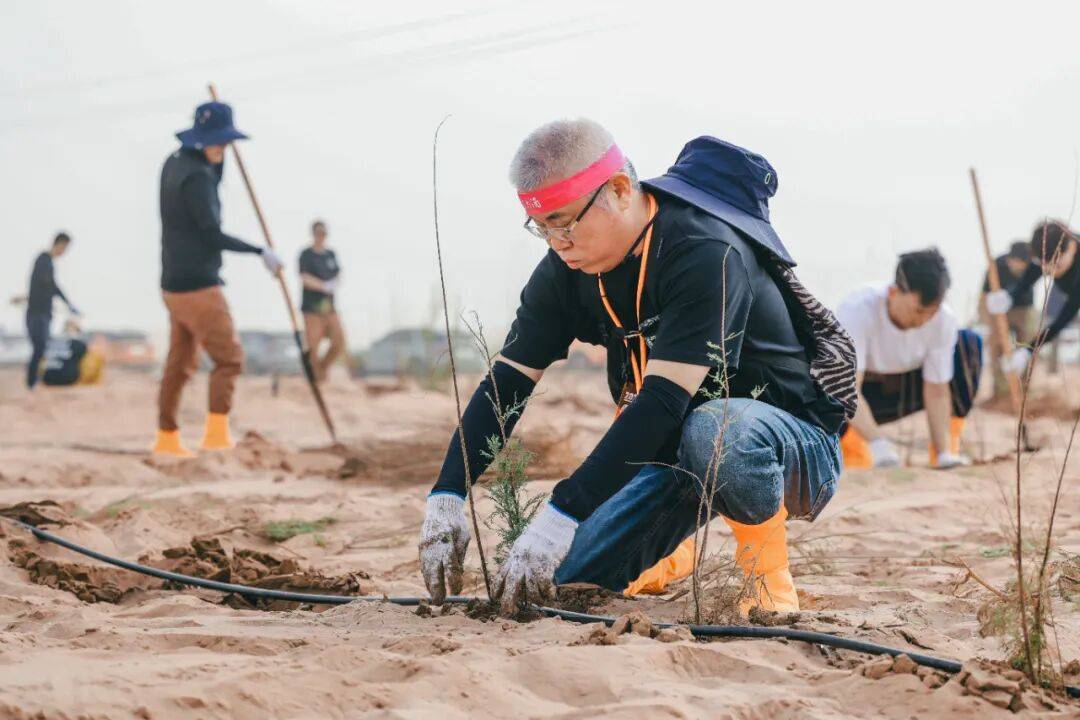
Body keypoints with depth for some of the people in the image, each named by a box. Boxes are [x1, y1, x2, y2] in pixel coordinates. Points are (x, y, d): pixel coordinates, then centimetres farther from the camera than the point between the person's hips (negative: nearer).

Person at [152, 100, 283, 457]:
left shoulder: (174, 163, 10)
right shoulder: (196, 176, -18)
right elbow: (212, 235, -23)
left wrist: (217, 159, 15)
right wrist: (260, 252, -21)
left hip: (173, 286, 9)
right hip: (199, 288, -9)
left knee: (179, 363, 16)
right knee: (229, 358, -5)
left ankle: (166, 438, 21)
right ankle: (217, 431, -14)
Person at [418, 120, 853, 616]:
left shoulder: (708, 254, -29)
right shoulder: (567, 269, -5)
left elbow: (664, 400, -36)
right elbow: (506, 382, -4)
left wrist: (560, 518, -40)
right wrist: (445, 501, -18)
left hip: (795, 445, -7)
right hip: (672, 446, 7)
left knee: (713, 431, -41)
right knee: (566, 575, -8)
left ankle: (769, 574, -13)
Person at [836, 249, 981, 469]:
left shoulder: (943, 320, -25)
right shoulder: (858, 311, -36)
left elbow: (937, 391, -19)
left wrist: (943, 454, -30)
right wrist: (877, 443, -55)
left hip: (904, 385, 4)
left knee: (970, 344, -18)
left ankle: (947, 450, -9)